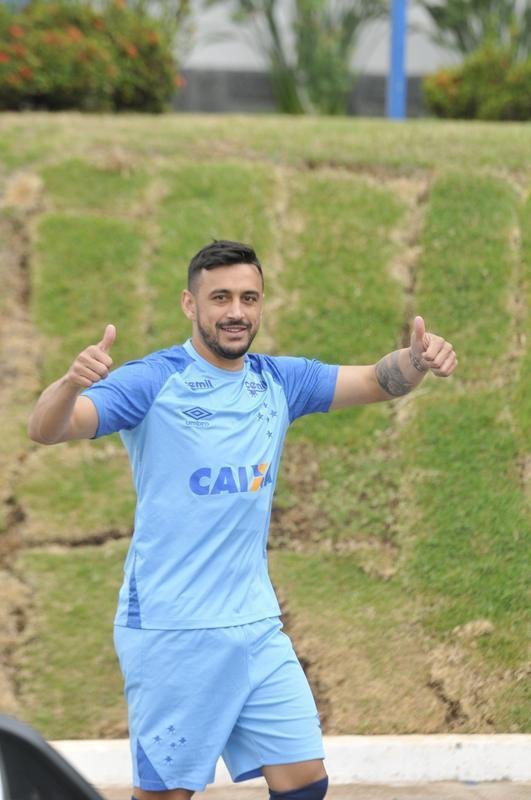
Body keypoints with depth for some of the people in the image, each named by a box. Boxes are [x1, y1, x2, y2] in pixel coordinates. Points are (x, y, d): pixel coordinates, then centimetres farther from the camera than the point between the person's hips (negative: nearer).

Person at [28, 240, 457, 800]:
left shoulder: (278, 381, 9)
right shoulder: (152, 382, -9)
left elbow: (376, 381, 10)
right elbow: (46, 430, -19)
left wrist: (417, 358, -14)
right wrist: (73, 381, -42)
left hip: (256, 627, 6)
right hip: (171, 632, -6)